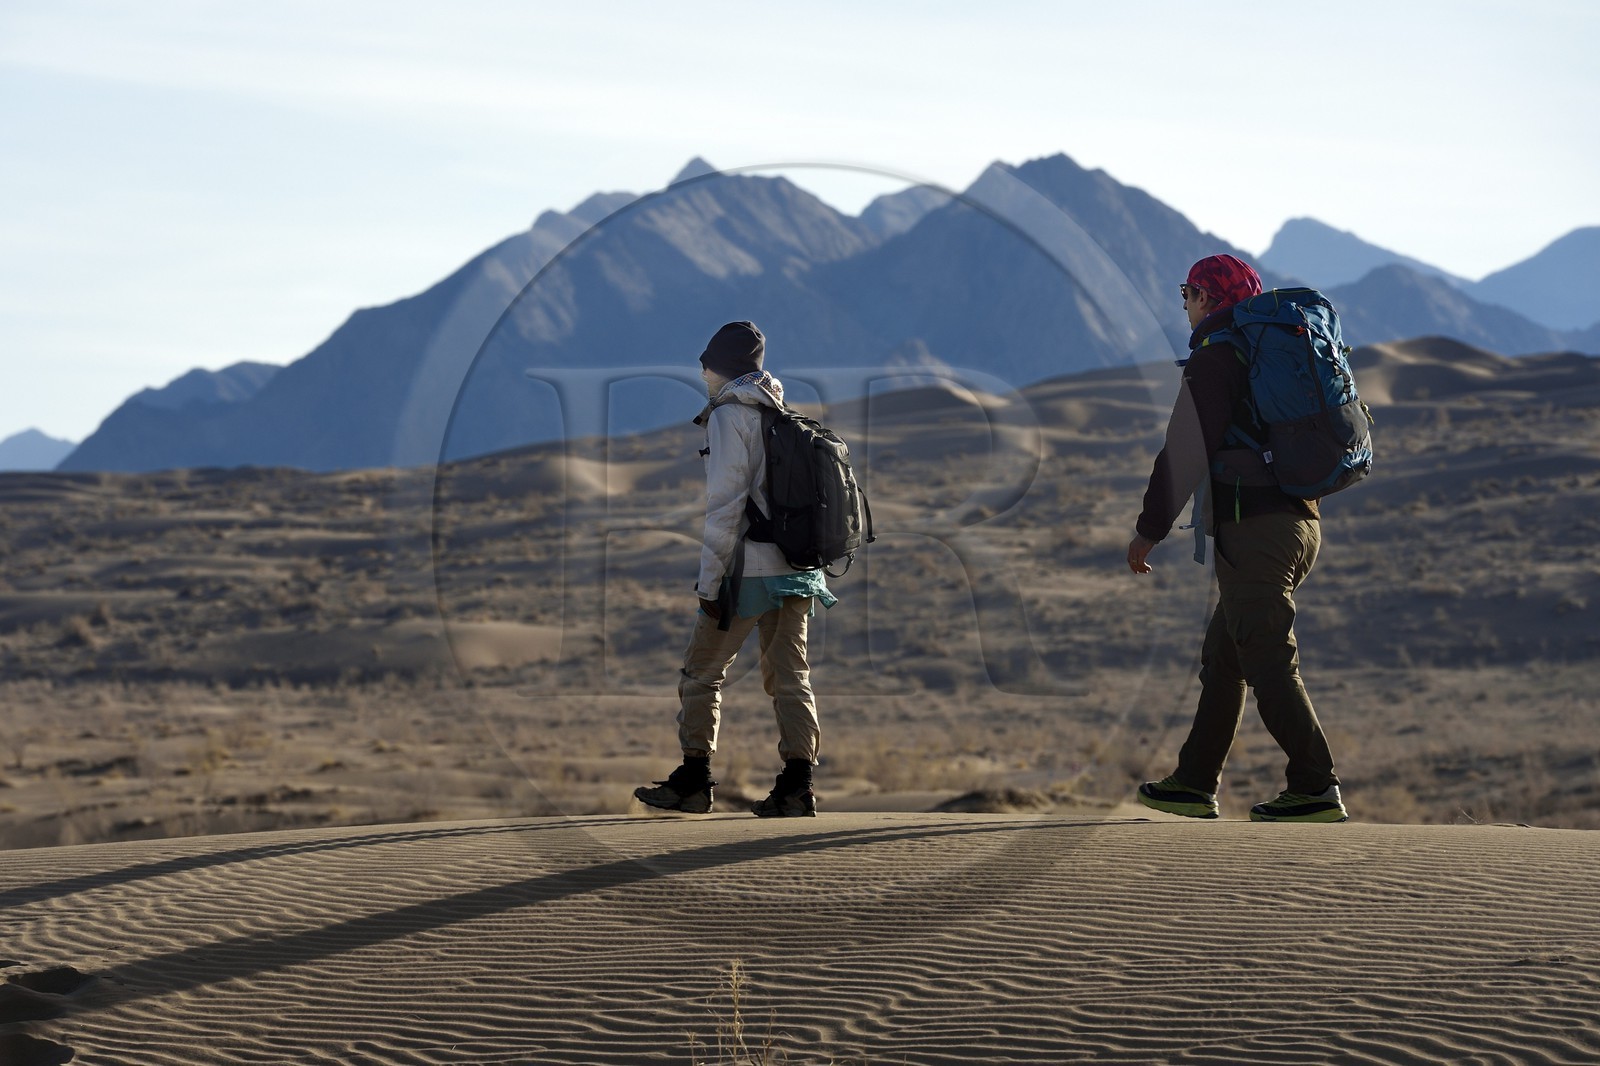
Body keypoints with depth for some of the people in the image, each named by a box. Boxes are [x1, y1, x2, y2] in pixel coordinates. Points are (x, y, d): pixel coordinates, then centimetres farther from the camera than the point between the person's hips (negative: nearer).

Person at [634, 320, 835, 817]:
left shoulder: (730, 417, -8)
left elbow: (725, 504, -14)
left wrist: (710, 581, -13)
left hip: (748, 571, -7)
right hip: (797, 570, 7)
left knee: (701, 672, 5)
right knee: (789, 677, 6)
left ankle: (693, 781, 7)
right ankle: (796, 785, -1)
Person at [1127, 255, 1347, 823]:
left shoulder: (1213, 357, -8)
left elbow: (1186, 453, -13)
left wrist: (1149, 531, -8)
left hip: (1251, 527, -9)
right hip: (1300, 519, 9)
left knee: (1269, 662, -9)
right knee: (1222, 656, 15)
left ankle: (1317, 788, -14)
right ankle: (1195, 783, 20)